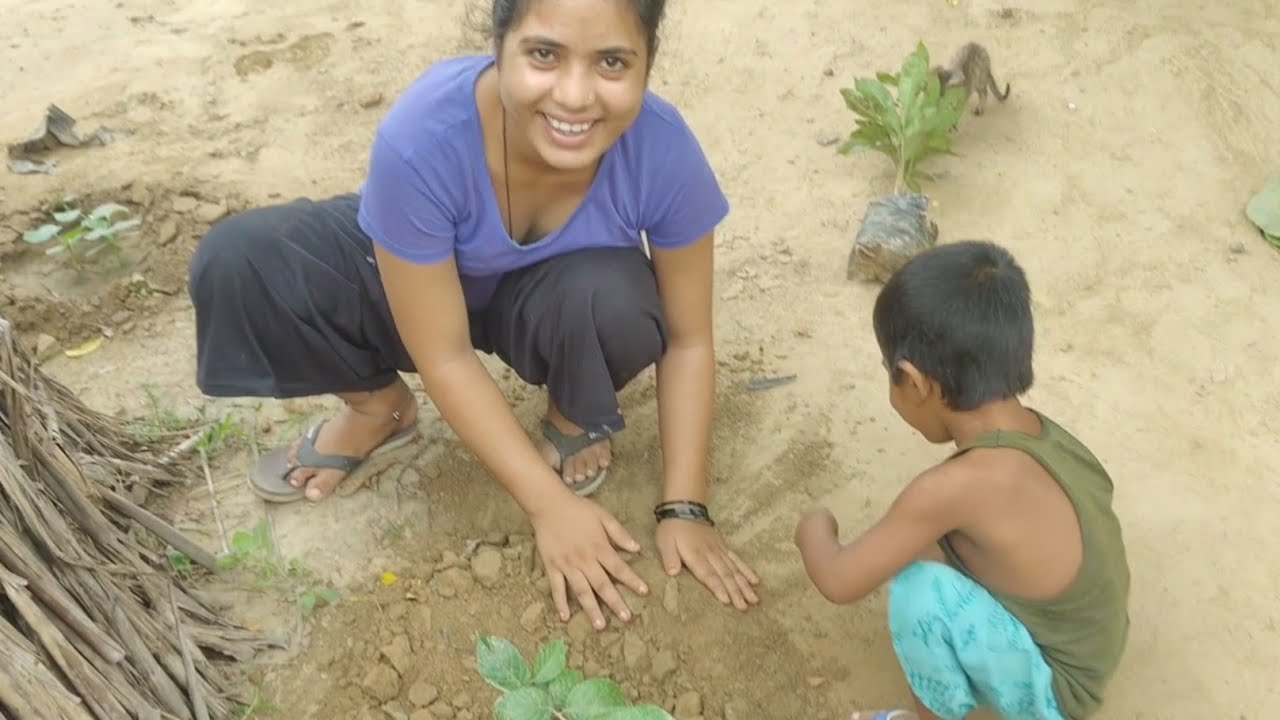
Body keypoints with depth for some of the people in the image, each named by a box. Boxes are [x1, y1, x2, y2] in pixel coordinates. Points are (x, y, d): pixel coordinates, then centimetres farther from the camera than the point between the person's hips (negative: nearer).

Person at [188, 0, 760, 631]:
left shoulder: (665, 151, -31)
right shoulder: (419, 138, -36)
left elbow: (688, 340, -17)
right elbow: (444, 356, -27)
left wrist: (683, 507, -18)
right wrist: (548, 503, -25)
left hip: (548, 300, 0)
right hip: (413, 279, 1)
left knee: (614, 298, -36)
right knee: (236, 263, -23)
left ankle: (574, 417, 1)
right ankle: (379, 408, 5)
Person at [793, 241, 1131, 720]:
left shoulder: (958, 484, -33)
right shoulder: (1039, 431, -10)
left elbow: (840, 582, -23)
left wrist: (815, 531, -3)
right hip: (1076, 656, 8)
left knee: (922, 586, -25)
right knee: (930, 544, 11)